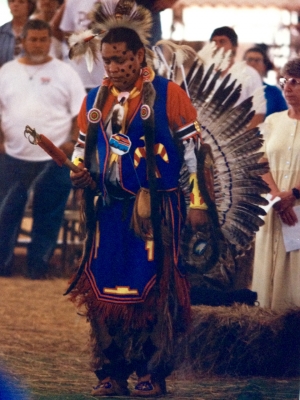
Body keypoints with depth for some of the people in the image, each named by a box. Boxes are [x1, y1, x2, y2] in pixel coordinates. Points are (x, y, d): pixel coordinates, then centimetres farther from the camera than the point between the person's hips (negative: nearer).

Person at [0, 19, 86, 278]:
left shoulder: (64, 73, 3)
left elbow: (81, 112, 2)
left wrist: (74, 141, -10)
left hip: (55, 158, -1)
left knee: (48, 216, 3)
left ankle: (38, 267, 11)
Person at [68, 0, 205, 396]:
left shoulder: (168, 95, -4)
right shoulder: (95, 100, 11)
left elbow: (194, 150, -4)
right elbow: (82, 148, 21)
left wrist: (196, 201, -7)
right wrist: (78, 172, -2)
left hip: (156, 208, -5)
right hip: (109, 209, 5)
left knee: (154, 288, -2)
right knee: (105, 288, 3)